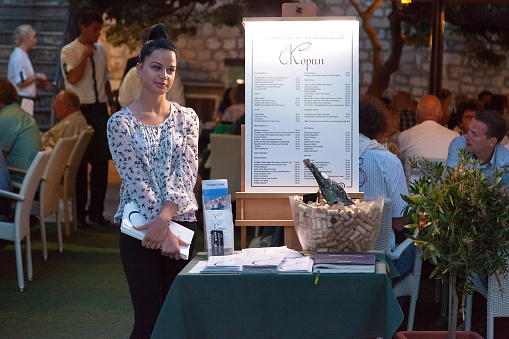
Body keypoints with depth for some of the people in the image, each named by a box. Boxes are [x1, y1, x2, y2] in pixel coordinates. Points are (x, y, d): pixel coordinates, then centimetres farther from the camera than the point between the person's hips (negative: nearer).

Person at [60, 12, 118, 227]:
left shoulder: (100, 50, 10)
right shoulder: (68, 52, -6)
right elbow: (73, 78, -19)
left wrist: (112, 103, 11)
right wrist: (85, 55, -22)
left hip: (99, 110, 5)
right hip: (79, 111, -5)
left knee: (101, 161, 6)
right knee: (79, 163, 3)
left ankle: (96, 210, 17)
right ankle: (79, 212, 14)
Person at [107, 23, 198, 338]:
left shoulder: (187, 118, 8)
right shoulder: (121, 123, -1)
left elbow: (187, 172, -2)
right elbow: (135, 179, -8)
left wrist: (164, 218, -18)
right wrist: (164, 232, -16)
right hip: (140, 228, -3)